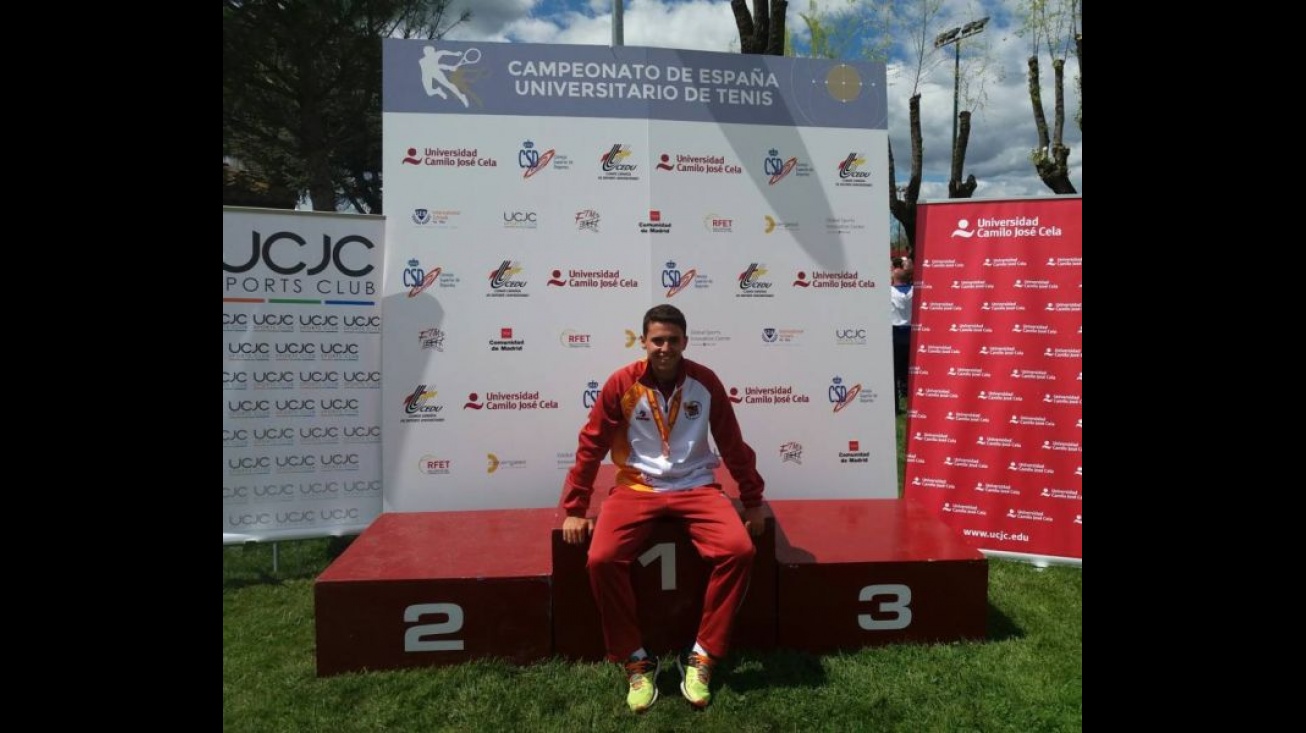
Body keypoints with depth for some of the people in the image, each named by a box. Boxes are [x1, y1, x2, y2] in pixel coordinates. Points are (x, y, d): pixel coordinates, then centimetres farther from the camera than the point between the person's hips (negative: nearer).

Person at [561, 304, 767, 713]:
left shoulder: (705, 382, -2)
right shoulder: (621, 384, -5)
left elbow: (733, 445, 7)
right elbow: (590, 446, 1)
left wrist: (753, 502, 10)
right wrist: (574, 509, 1)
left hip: (695, 487, 1)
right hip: (636, 488, 0)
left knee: (740, 550, -24)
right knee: (601, 560, -25)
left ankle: (701, 657, -6)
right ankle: (636, 661, -3)